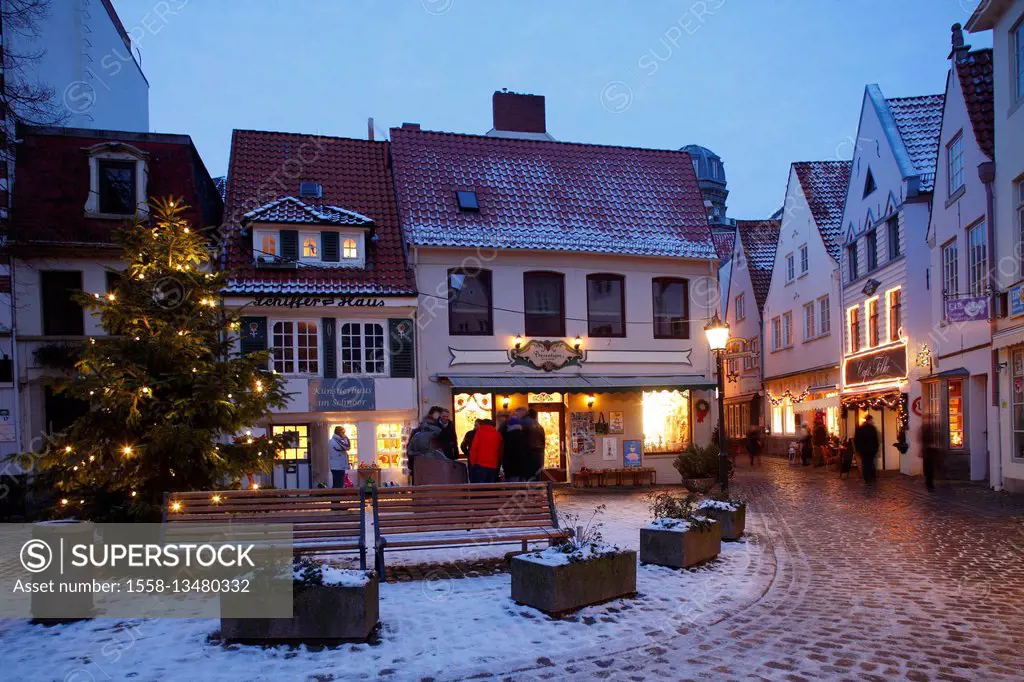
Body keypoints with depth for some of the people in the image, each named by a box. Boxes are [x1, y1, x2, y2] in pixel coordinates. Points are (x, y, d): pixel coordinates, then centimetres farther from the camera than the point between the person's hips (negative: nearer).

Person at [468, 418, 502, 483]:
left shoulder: (480, 432, 1)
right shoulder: (498, 434, 9)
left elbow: (474, 448, -5)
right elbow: (500, 451, 12)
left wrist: (472, 462, 2)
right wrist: (498, 465, 19)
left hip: (480, 465, -3)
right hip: (493, 466, 3)